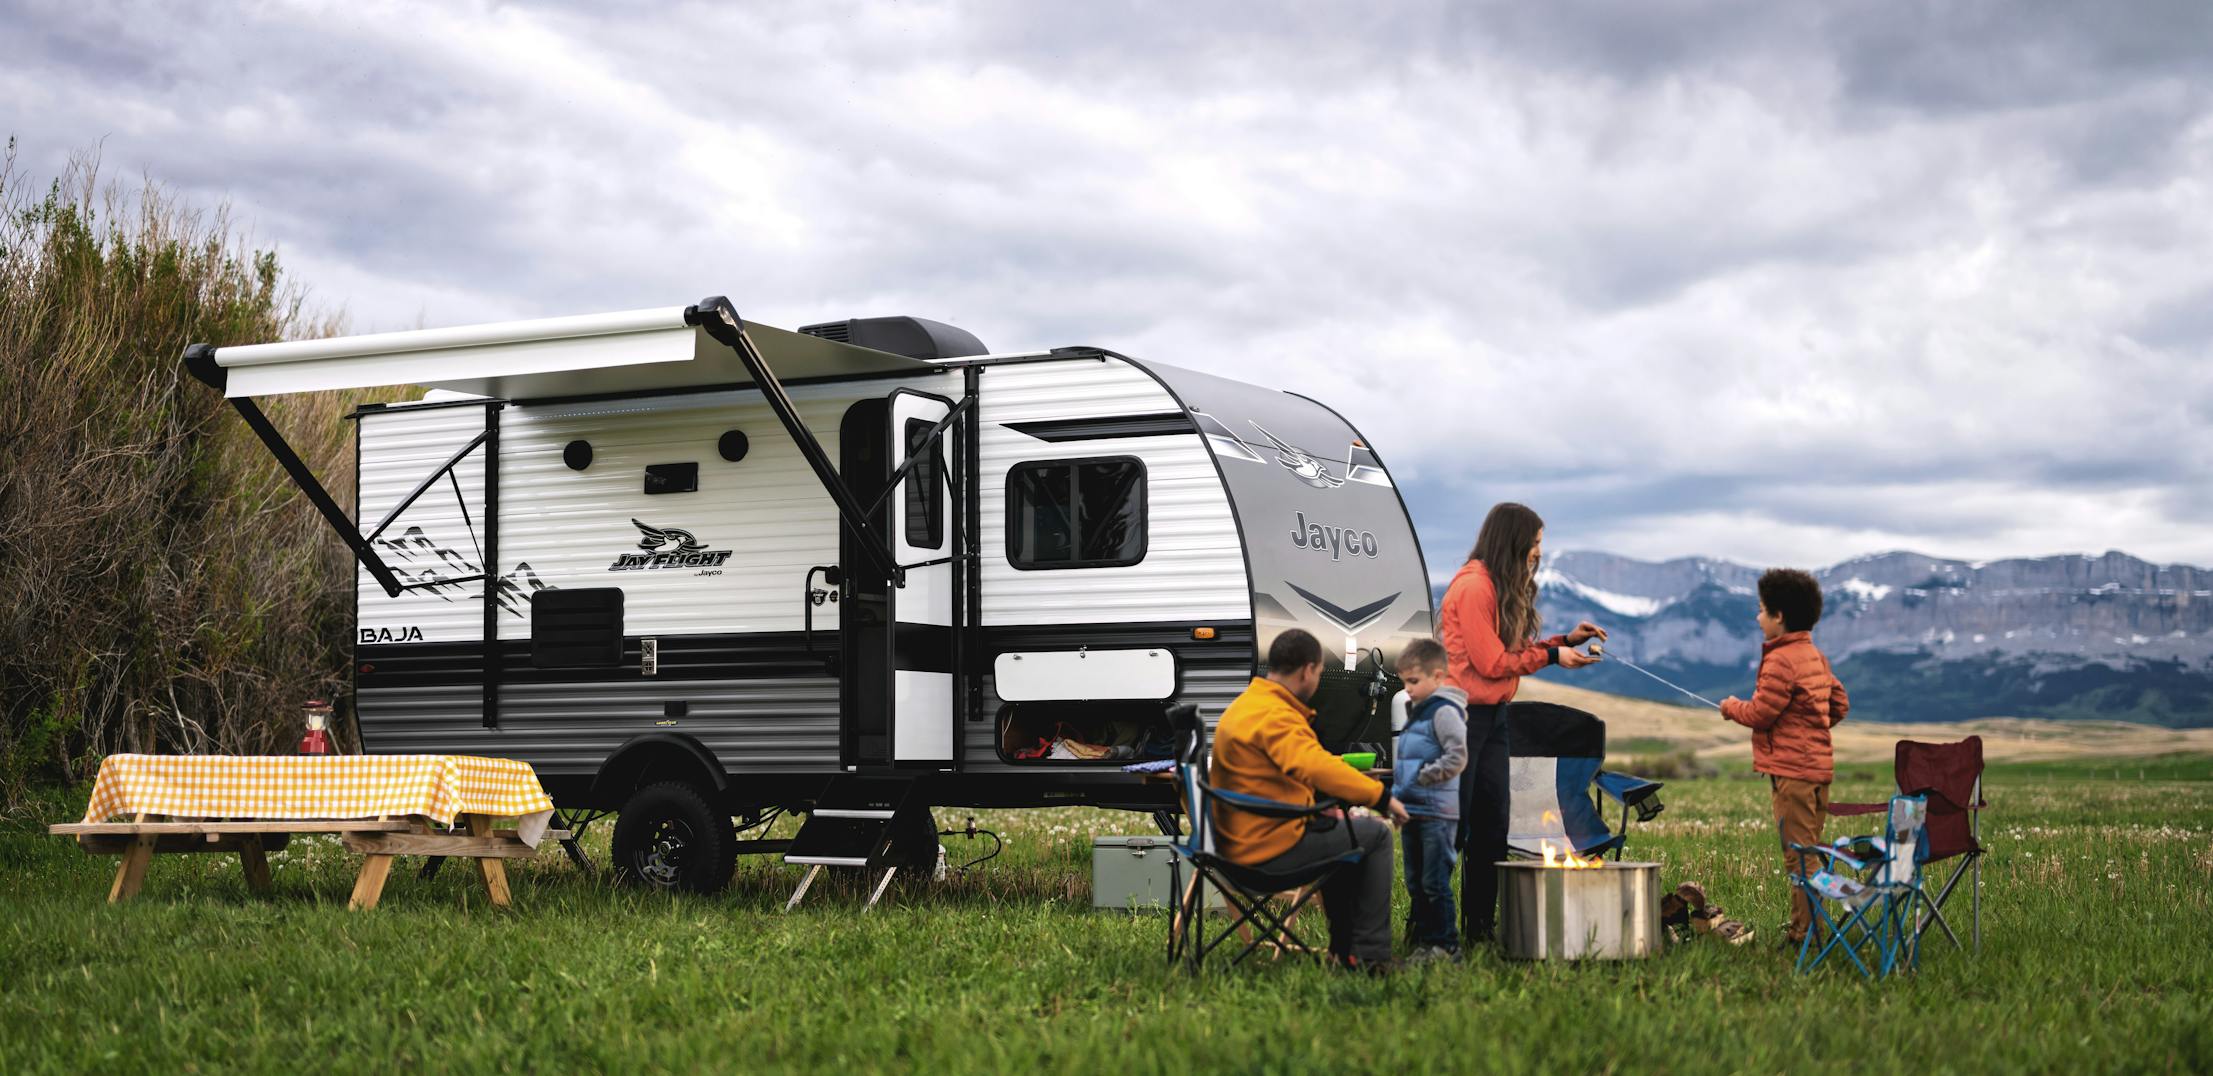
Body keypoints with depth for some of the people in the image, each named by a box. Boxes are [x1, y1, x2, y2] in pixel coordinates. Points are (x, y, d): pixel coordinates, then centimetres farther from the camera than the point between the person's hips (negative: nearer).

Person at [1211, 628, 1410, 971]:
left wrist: (1325, 810, 20)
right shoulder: (1274, 716, -20)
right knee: (1375, 835, 1)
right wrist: (1382, 797, -30)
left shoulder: (1243, 707, 15)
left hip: (1239, 845, 11)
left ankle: (1343, 948, 32)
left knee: (1341, 832, 31)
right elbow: (1316, 768, -37)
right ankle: (1370, 955, 3)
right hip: (1271, 850, -11)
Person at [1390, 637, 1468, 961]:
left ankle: (1445, 944, -2)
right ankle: (1423, 939, 21)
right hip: (1412, 811, 10)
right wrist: (1399, 777, 15)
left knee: (1434, 882, -7)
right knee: (1415, 882, 14)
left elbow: (1457, 758, -21)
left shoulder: (1445, 712, -12)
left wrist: (1423, 776, -17)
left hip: (1437, 814, -10)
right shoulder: (1416, 710, 18)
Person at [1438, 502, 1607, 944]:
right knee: (1452, 827, -8)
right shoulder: (1474, 587, -16)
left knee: (1491, 826, 9)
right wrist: (1552, 656, -8)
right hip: (1463, 715, -10)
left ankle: (1479, 928, 15)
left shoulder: (1505, 589, 15)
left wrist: (1566, 640, 8)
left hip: (1493, 716, 10)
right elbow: (1492, 663, -16)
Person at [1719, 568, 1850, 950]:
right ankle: (1811, 927, 20)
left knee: (1798, 855, -6)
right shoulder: (1815, 655, 14)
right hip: (1818, 764, 10)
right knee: (1809, 851, 15)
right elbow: (1840, 704, 20)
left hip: (1791, 769, -10)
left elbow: (1759, 714, -15)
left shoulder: (1782, 660, -15)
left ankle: (1803, 932, -4)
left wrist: (1731, 706, 3)